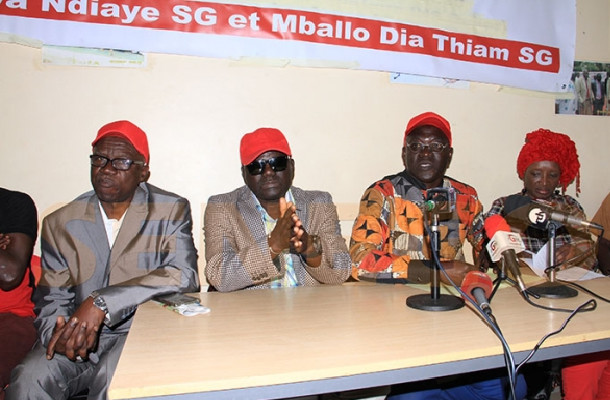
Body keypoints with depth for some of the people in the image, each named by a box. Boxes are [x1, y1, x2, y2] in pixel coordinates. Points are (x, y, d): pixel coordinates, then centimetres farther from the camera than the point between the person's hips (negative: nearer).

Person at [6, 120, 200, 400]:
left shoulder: (171, 212, -3)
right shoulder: (61, 223, 7)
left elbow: (185, 276, -18)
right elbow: (50, 298, 10)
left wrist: (102, 302, -24)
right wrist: (58, 333, -13)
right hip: (79, 339, 3)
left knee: (116, 377, -31)